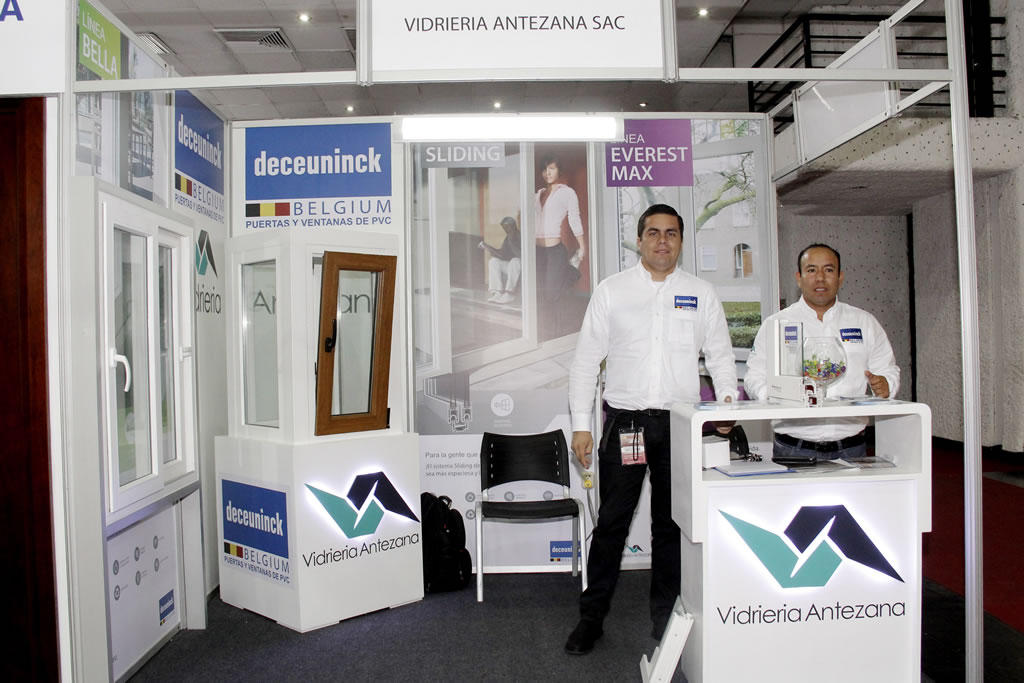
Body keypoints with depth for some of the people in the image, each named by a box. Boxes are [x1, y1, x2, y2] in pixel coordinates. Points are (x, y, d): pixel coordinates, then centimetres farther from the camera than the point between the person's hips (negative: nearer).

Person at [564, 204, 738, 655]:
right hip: (624, 421, -1)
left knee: (671, 524, 12)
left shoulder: (701, 294, 8)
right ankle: (591, 618, 17)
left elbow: (720, 354, 13)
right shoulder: (611, 291, 2)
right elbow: (586, 360, 1)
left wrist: (728, 397, -6)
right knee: (612, 523, 3)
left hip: (681, 423, 2)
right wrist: (581, 426, -4)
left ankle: (666, 617, 27)